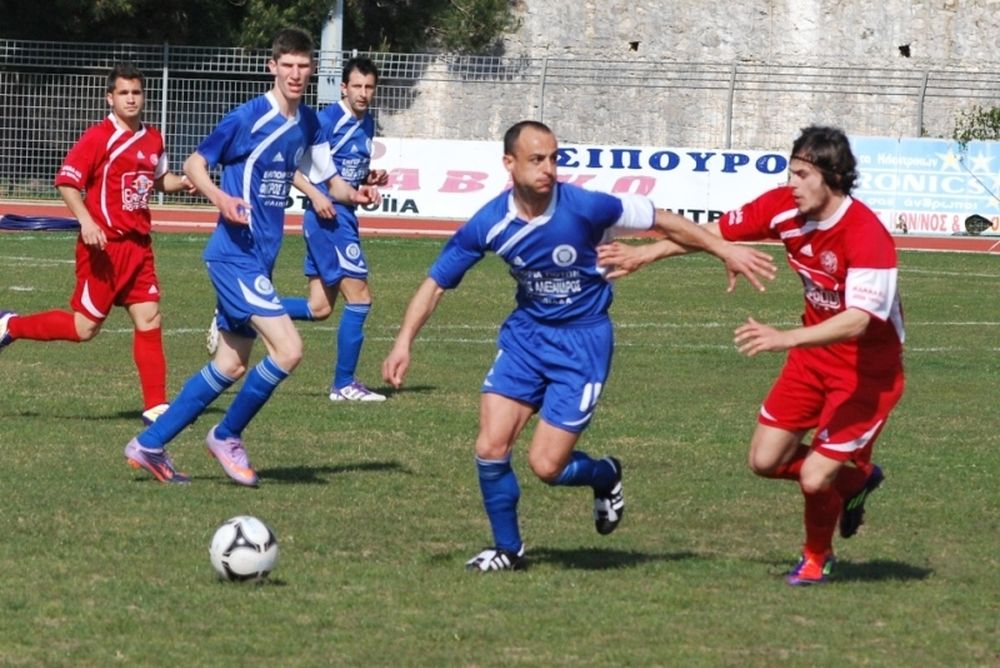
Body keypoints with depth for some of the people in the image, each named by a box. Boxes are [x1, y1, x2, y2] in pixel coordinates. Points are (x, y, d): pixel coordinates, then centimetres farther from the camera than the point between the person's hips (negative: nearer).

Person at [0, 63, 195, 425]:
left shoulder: (152, 140, 10)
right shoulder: (98, 138, -11)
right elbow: (66, 181, -12)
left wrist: (182, 183, 5)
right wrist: (86, 222, -24)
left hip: (138, 246, 6)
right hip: (104, 246, -6)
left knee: (149, 320, 1)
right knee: (85, 327, -2)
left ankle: (155, 407, 4)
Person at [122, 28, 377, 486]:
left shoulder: (307, 124, 9)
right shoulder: (249, 117, -12)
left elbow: (324, 177, 18)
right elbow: (194, 164, -7)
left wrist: (353, 194, -3)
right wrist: (220, 198, -25)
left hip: (259, 258, 9)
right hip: (235, 254, -9)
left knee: (231, 366, 12)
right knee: (287, 350, -17)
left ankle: (149, 445, 20)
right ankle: (227, 437, 2)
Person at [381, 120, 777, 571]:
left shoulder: (585, 207, -22)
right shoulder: (489, 224, -13)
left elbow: (664, 223, -9)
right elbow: (436, 282, -3)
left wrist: (726, 251, -6)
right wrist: (404, 342, -14)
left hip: (582, 342, -3)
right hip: (525, 334, 3)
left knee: (546, 465, -8)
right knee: (491, 448, -7)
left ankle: (606, 477, 27)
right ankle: (507, 548, 16)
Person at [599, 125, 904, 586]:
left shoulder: (866, 236, -31)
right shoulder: (785, 207, -11)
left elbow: (856, 322, -40)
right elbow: (714, 232, 3)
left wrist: (785, 339, -50)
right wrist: (646, 253, 0)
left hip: (868, 369, -7)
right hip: (814, 353, 7)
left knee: (814, 477, -11)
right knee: (766, 460, 5)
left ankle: (817, 556, 22)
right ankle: (854, 480, 33)